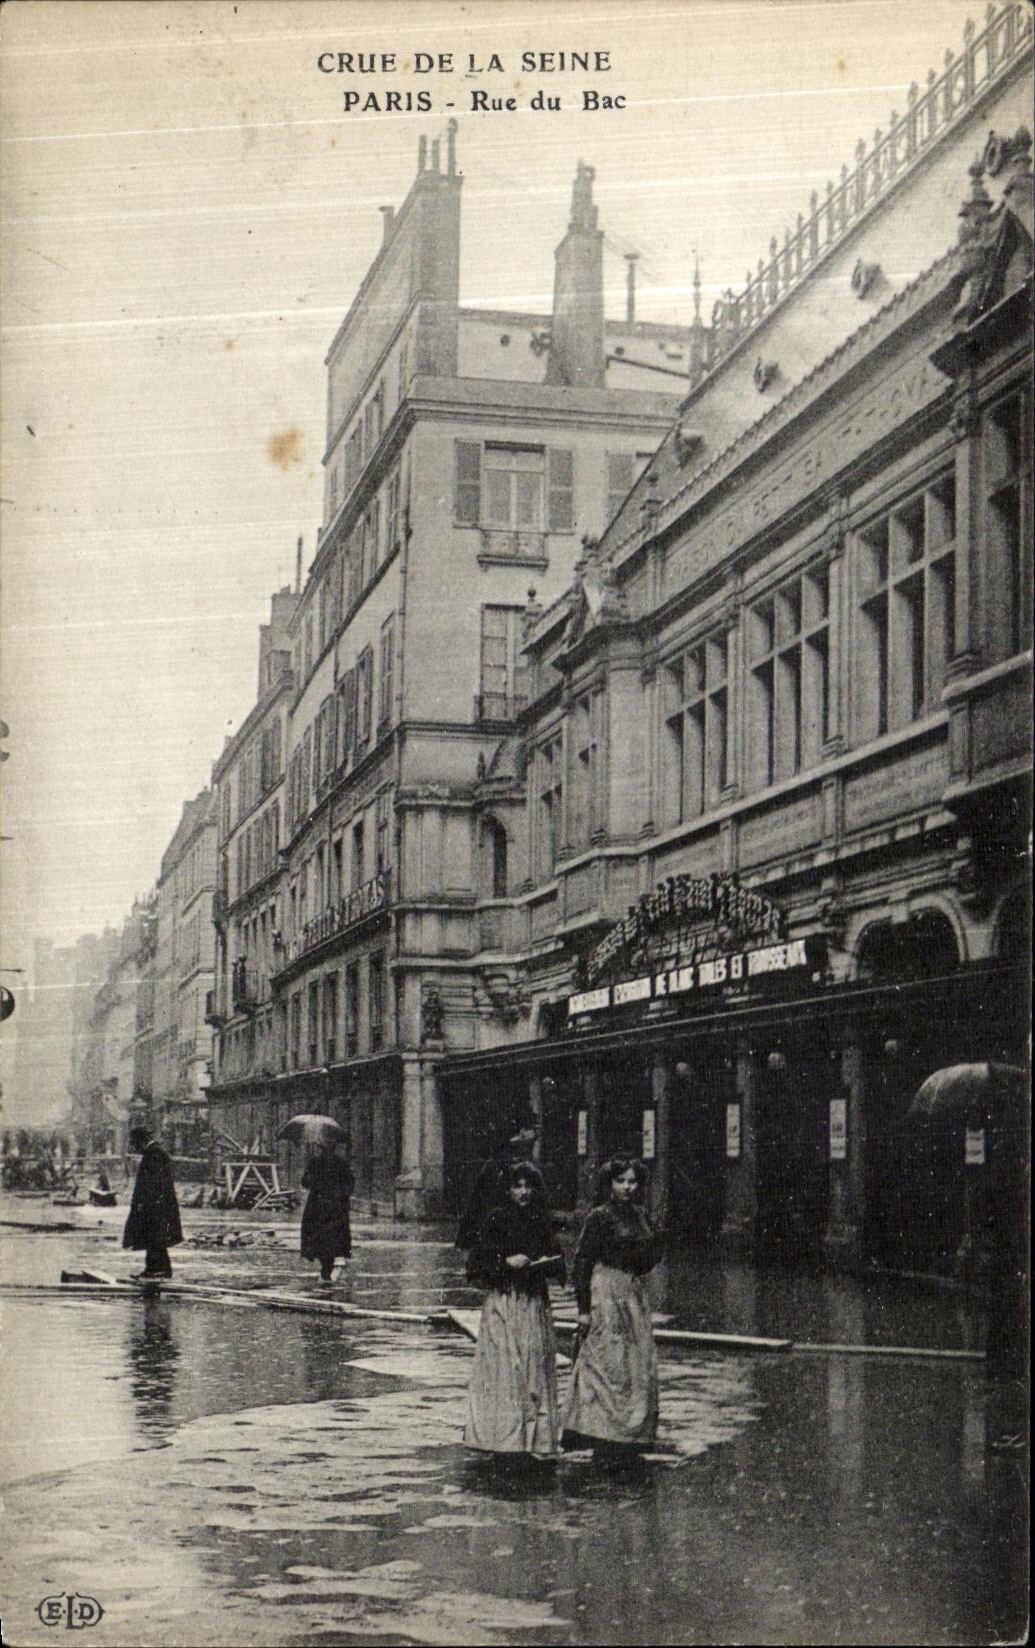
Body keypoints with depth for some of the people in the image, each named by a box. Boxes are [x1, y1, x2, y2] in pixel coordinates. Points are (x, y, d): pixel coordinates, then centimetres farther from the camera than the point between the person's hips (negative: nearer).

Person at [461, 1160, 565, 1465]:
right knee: (505, 1369, -9)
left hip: (535, 1305, 4)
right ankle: (506, 1439, -7)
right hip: (502, 1303, -4)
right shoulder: (494, 1220, -1)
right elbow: (476, 1262, -4)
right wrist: (507, 1261, -16)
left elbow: (558, 1265, 16)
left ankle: (536, 1443, 5)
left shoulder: (541, 1223, 11)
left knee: (537, 1371, 2)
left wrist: (544, 1263, -5)